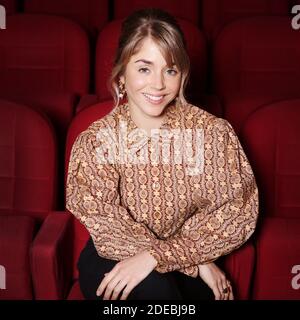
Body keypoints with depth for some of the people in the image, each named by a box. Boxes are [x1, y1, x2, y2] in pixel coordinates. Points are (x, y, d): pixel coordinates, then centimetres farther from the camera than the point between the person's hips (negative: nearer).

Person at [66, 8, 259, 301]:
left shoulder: (213, 132, -13)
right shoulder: (94, 142, -15)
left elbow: (238, 212, -15)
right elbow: (109, 229, -15)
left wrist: (156, 255, -25)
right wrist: (195, 260, -21)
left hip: (189, 274, 2)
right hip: (114, 265, -2)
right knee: (152, 287, -30)